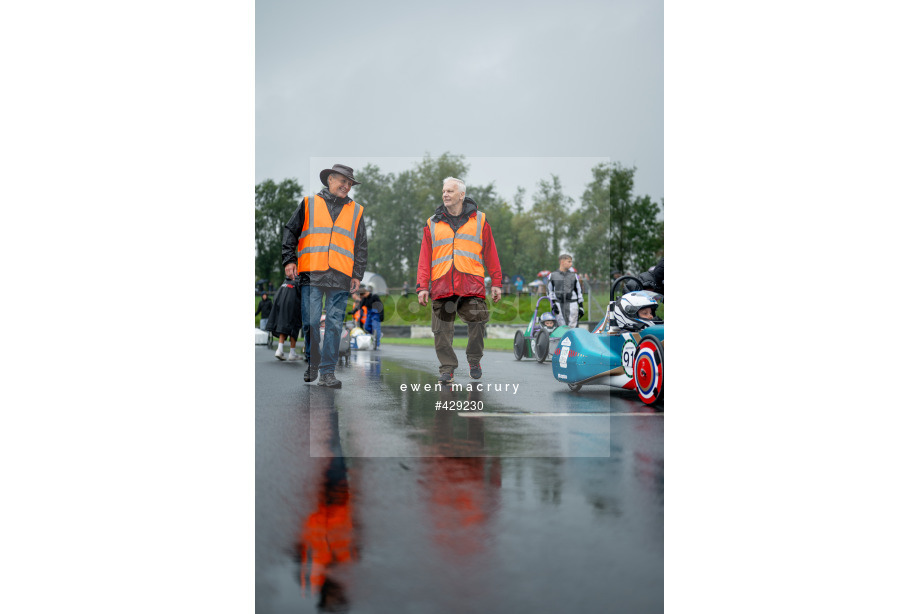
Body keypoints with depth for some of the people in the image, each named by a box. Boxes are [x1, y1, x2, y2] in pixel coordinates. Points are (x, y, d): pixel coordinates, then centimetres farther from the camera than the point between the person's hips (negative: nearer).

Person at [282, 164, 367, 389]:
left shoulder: (356, 211, 17)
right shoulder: (309, 204, 12)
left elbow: (361, 246, 18)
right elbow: (290, 232, 13)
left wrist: (357, 275, 11)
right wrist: (289, 260, 2)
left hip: (341, 278, 1)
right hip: (311, 276, -1)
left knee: (334, 324, -2)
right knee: (310, 322, -3)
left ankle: (327, 371, 5)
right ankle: (312, 364, 15)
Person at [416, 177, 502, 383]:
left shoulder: (479, 220, 13)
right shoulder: (433, 224, 15)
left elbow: (490, 252, 12)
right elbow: (425, 257, 12)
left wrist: (496, 282, 7)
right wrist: (422, 286, 2)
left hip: (472, 283, -1)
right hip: (441, 285, 1)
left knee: (477, 322, -8)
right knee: (442, 331, -1)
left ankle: (474, 360, 16)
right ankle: (447, 369, 9)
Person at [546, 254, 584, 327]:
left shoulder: (574, 275, 8)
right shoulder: (552, 275, 5)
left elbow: (578, 291, 12)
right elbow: (549, 291, 9)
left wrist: (581, 306, 8)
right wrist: (553, 304, -1)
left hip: (572, 304, 0)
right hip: (559, 304, 0)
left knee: (572, 326, -5)